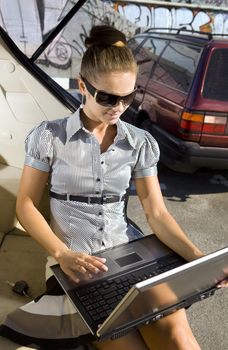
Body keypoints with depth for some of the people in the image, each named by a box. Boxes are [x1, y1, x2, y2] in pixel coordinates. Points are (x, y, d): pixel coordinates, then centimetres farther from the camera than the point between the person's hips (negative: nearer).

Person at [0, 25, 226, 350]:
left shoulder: (140, 142, 3)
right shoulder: (50, 136, -4)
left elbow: (157, 212, 1)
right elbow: (26, 204, -2)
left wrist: (198, 257, -14)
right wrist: (62, 254, -17)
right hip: (76, 261, -2)